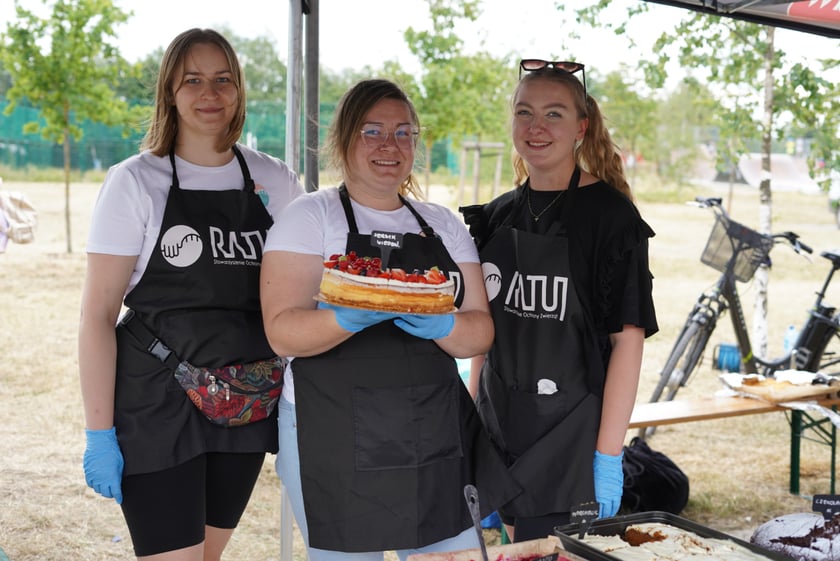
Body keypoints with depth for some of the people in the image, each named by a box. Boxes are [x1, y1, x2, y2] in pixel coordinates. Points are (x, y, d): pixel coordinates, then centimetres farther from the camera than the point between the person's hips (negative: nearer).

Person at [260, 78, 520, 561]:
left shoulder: (445, 225, 12)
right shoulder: (311, 216, -2)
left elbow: (480, 334, 5)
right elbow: (283, 332, -12)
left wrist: (442, 326, -17)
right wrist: (351, 319, -30)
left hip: (437, 438, 4)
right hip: (337, 443, -4)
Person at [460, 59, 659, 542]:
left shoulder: (610, 214, -10)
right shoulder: (497, 216, 7)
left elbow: (627, 339, -13)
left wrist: (608, 458, -17)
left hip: (572, 442, -5)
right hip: (502, 433, 5)